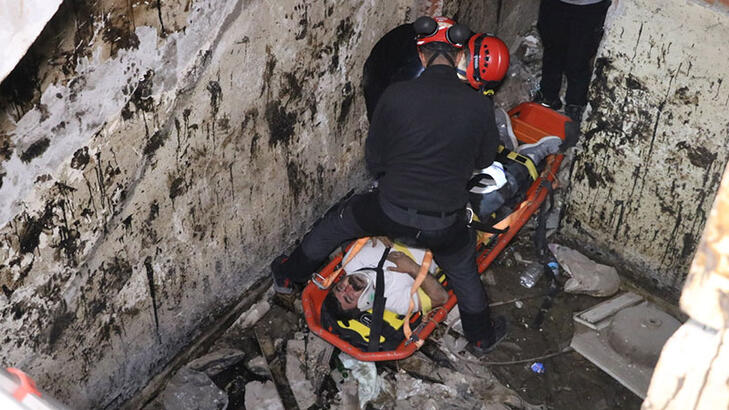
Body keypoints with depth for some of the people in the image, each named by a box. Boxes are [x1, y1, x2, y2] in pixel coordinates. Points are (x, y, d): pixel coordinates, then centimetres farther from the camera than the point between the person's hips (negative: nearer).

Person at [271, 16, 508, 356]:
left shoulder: (396, 96, -11)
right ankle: (481, 338, 49)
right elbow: (485, 160, 8)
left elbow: (374, 158, 0)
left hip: (390, 212, 0)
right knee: (464, 272, 30)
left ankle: (288, 275, 47)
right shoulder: (480, 107, -9)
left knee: (336, 222, 28)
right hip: (445, 225, 1)